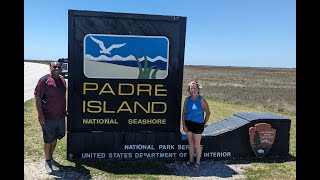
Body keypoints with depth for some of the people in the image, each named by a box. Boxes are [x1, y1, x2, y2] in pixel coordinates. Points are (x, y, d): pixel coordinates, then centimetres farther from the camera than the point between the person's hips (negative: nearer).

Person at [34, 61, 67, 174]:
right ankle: (47, 162, 23)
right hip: (48, 118, -6)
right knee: (48, 141, 5)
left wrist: (65, 110, 18)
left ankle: (51, 157, 37)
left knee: (55, 138, 19)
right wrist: (40, 114, -17)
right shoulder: (44, 80, -12)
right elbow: (37, 98, -13)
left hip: (60, 116, 6)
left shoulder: (62, 80, 8)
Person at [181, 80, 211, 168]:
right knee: (190, 143, 16)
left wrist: (204, 124, -4)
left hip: (198, 124, -5)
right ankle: (191, 159, 31)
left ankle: (198, 161, 21)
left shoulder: (201, 100, -12)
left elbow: (208, 112, -6)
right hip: (188, 123, 5)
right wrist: (184, 124, 0)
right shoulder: (187, 99, 1)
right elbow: (183, 112, 5)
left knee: (197, 144, 5)